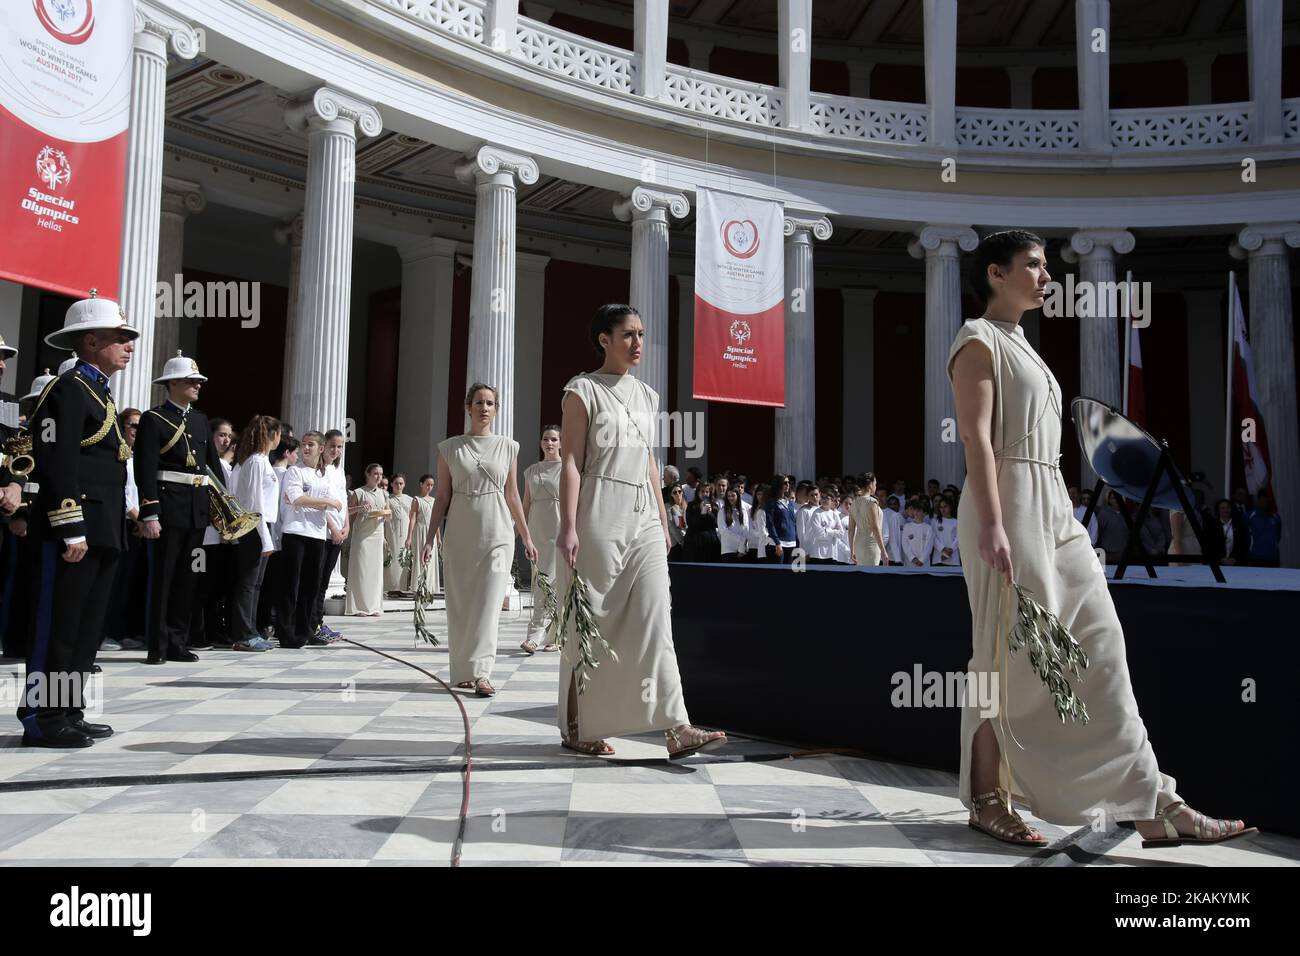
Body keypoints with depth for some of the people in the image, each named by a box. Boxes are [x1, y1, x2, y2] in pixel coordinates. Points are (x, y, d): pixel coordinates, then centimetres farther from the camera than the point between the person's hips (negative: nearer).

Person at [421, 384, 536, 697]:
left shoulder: (507, 447, 7)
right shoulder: (449, 448, 6)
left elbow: (512, 497, 12)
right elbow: (443, 497, 7)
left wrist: (527, 537, 11)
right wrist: (430, 538, 1)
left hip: (497, 535, -1)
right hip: (460, 537, 1)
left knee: (489, 604, -9)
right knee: (460, 605, 4)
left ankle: (481, 673, -13)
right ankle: (463, 672, 14)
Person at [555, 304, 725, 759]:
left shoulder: (646, 395, 17)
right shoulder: (583, 390, -1)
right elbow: (571, 461, -7)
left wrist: (663, 520, 17)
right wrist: (569, 526, -14)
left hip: (642, 516, 5)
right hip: (599, 516, -5)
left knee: (655, 617, -5)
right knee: (590, 622, 2)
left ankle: (676, 728, -10)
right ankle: (576, 726, 15)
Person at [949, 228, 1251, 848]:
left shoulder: (1020, 347, 24)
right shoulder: (978, 341, -3)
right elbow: (976, 438, -14)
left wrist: (1052, 519, 20)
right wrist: (992, 527, -23)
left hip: (1054, 512, 9)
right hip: (1008, 508, -9)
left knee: (1101, 652, 2)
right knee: (1006, 661, -3)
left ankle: (1154, 806, 4)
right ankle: (986, 800, 9)